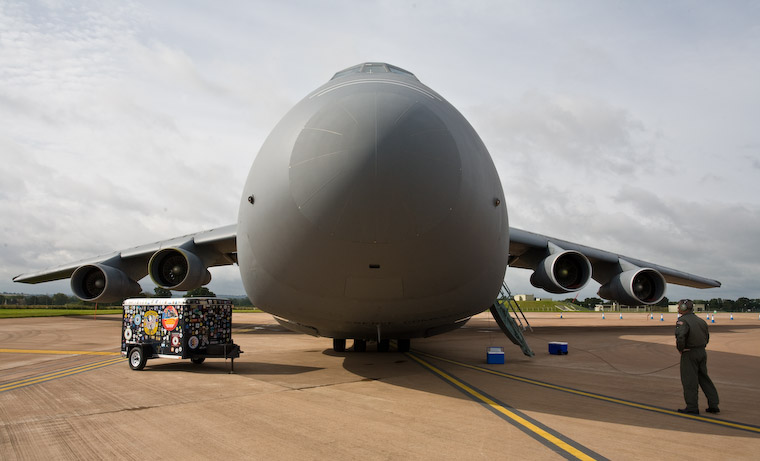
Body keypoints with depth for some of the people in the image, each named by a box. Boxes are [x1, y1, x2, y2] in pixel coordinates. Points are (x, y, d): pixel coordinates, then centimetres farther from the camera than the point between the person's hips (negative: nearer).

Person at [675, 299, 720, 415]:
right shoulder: (700, 320, 11)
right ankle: (713, 405, 15)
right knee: (704, 379, 15)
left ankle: (692, 407, 3)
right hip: (702, 352, 8)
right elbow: (707, 337, 19)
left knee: (689, 381, -1)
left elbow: (680, 336, -31)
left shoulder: (683, 320, -16)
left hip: (689, 354, -8)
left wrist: (680, 349, -15)